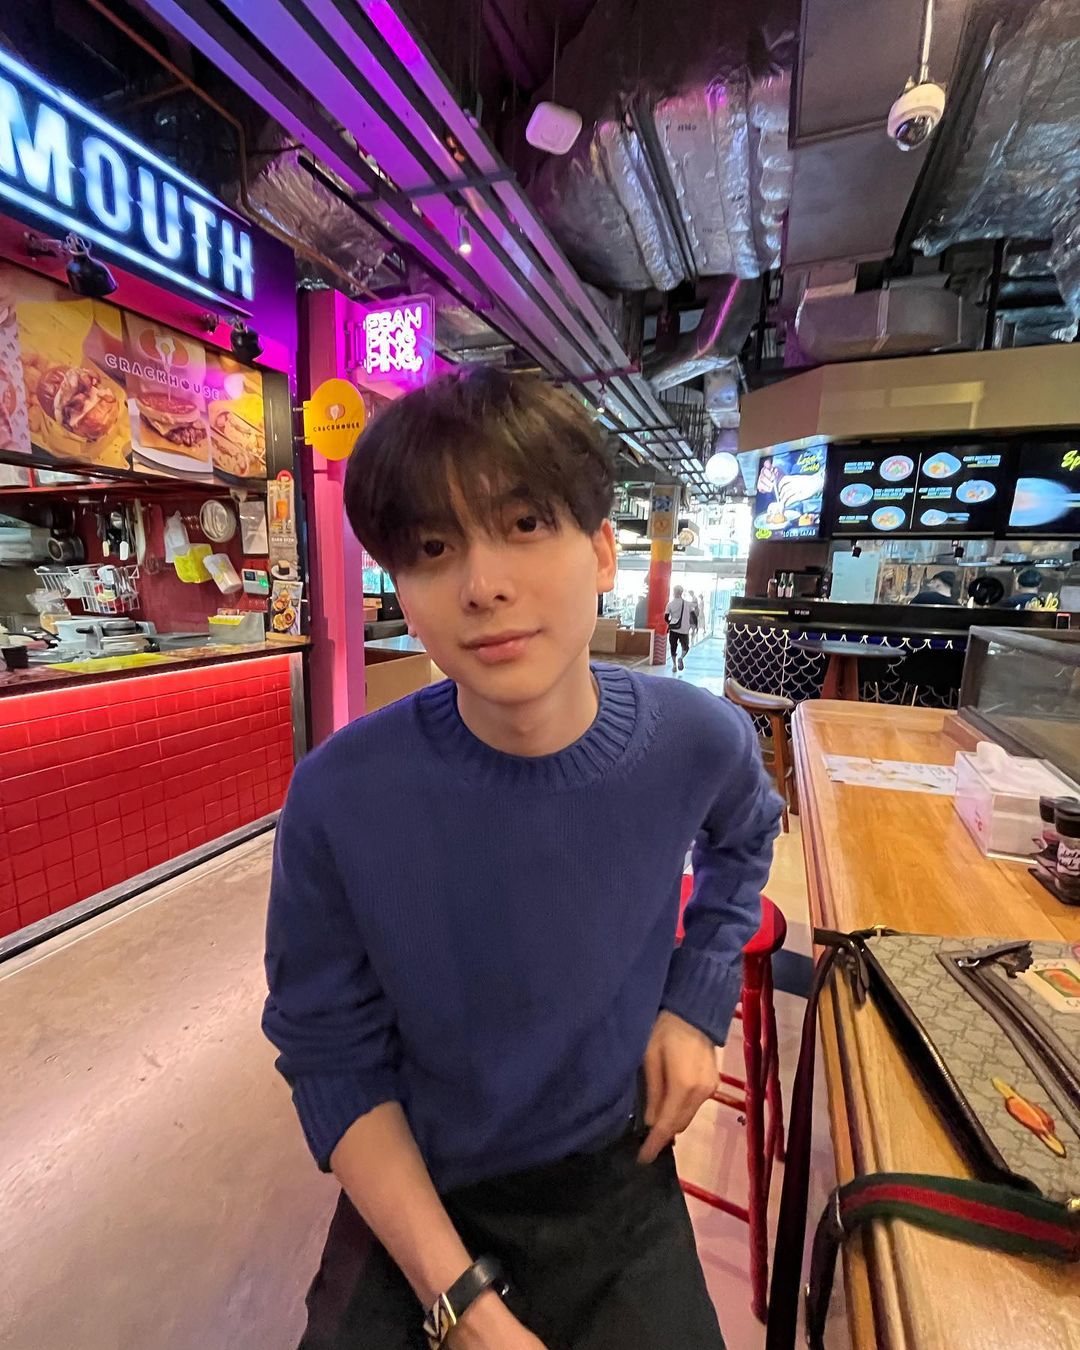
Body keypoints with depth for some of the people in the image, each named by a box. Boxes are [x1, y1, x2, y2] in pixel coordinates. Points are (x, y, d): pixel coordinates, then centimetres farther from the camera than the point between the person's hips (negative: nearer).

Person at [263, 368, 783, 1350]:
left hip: (616, 1172, 2)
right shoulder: (340, 799, -27)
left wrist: (700, 995, -6)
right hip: (413, 1194, 0)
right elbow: (332, 1061, -13)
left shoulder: (700, 743, -20)